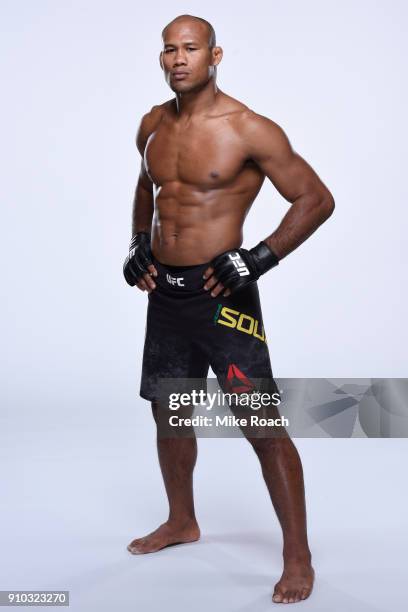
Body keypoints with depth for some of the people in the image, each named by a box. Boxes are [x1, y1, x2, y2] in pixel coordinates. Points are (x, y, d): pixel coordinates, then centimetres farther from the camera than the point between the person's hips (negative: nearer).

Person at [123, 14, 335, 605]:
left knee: (264, 426, -7)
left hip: (221, 293, -7)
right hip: (163, 291, 7)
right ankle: (182, 522, 40)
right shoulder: (153, 125, 7)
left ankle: (298, 557, 5)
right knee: (169, 412, 19)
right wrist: (138, 242, 12)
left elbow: (317, 199, -11)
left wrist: (259, 259, -17)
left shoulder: (249, 130, -13)